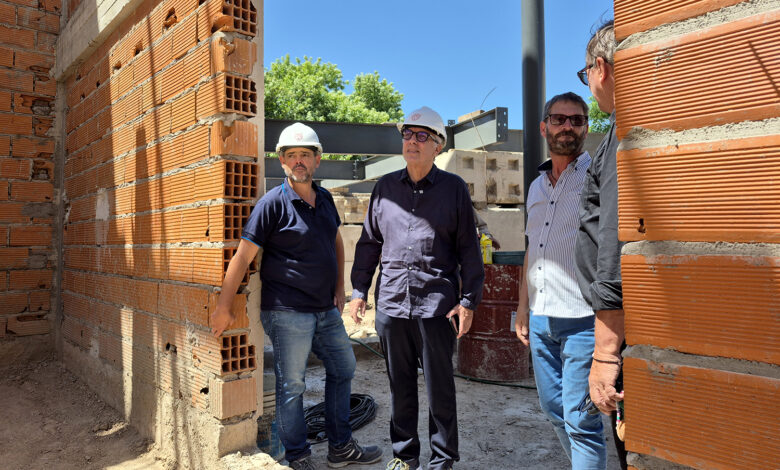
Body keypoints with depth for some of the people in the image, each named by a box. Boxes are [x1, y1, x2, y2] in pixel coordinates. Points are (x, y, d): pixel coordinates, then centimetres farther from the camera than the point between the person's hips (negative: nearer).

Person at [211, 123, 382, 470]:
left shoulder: (324, 199, 8)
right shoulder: (273, 203, -11)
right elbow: (243, 256, -12)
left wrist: (339, 287, 15)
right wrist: (223, 307, -12)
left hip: (326, 310, 8)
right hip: (287, 312, -7)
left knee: (343, 369, 16)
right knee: (291, 386, 4)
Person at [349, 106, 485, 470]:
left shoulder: (454, 187, 3)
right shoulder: (385, 187, 11)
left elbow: (469, 248, 3)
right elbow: (369, 241, 15)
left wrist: (469, 300, -3)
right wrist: (359, 290, 11)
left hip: (436, 303, -3)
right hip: (391, 301, 3)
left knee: (440, 386, 7)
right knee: (400, 385, 14)